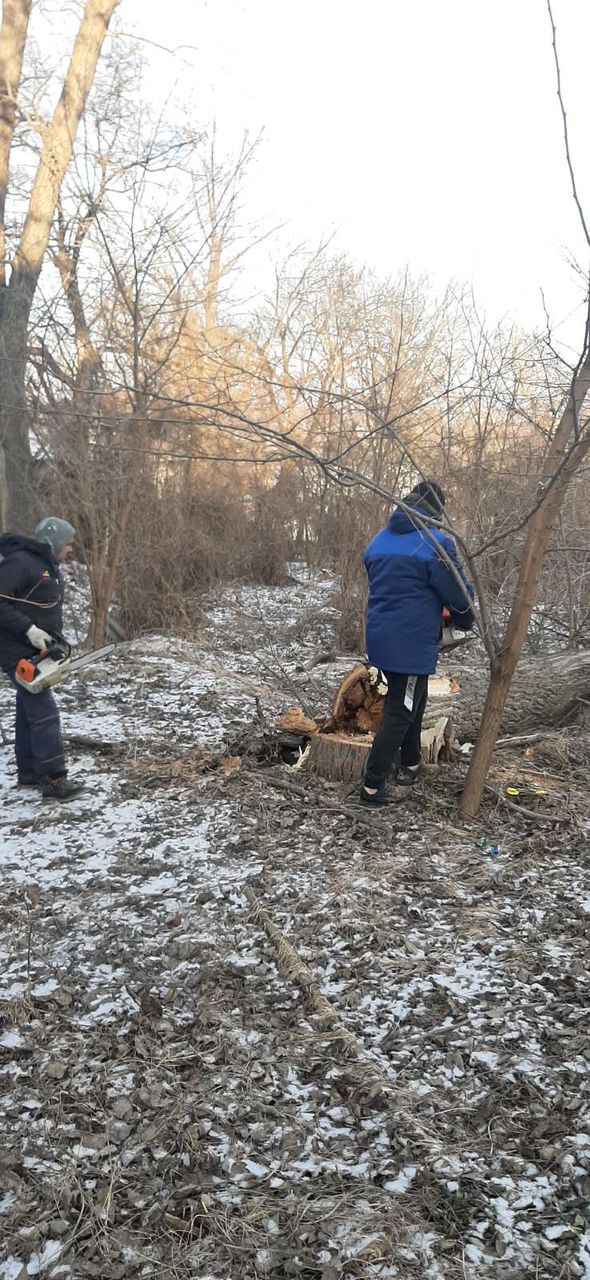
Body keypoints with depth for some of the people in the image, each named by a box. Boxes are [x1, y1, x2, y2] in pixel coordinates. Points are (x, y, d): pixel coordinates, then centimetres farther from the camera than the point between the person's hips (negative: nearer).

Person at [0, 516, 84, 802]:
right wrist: (28, 630, -27)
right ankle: (54, 781, -12)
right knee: (45, 712, -12)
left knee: (29, 711, 15)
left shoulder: (49, 568, 14)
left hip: (37, 652, 10)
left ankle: (28, 773, 24)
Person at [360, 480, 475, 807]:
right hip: (412, 642, -8)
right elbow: (458, 594, -8)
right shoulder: (436, 543, -13)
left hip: (379, 636, 8)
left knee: (410, 701, 24)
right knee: (399, 712, -1)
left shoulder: (379, 540, 10)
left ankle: (410, 764, 35)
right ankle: (372, 786, 0)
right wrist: (465, 621, 13)